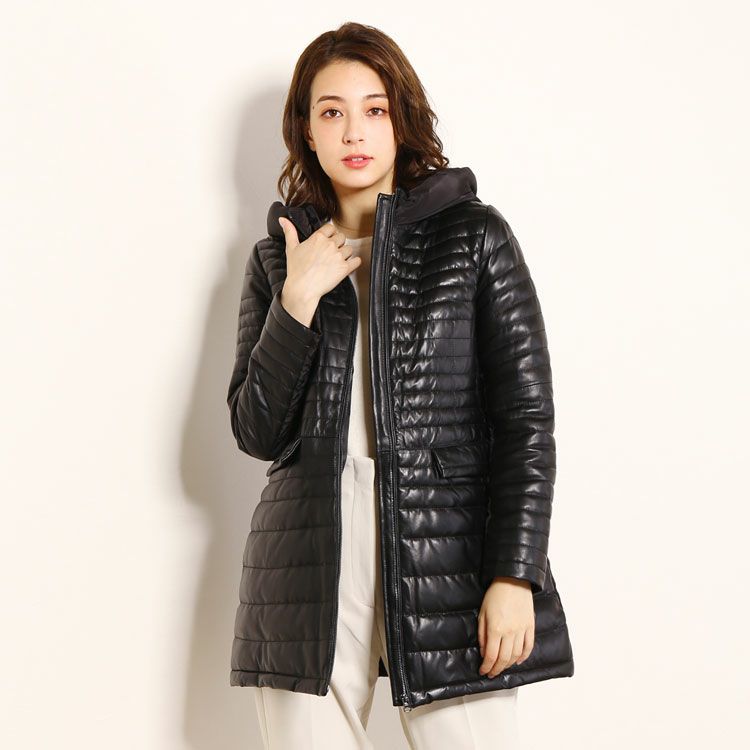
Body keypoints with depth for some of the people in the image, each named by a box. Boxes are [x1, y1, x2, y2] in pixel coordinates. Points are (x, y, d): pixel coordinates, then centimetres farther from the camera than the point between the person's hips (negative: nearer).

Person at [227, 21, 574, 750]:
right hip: (309, 569, 2)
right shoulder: (277, 259, 13)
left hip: (449, 550, -2)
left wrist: (514, 576, -8)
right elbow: (256, 432, 7)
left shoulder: (473, 234, 5)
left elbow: (527, 415, 0)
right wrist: (298, 300, -4)